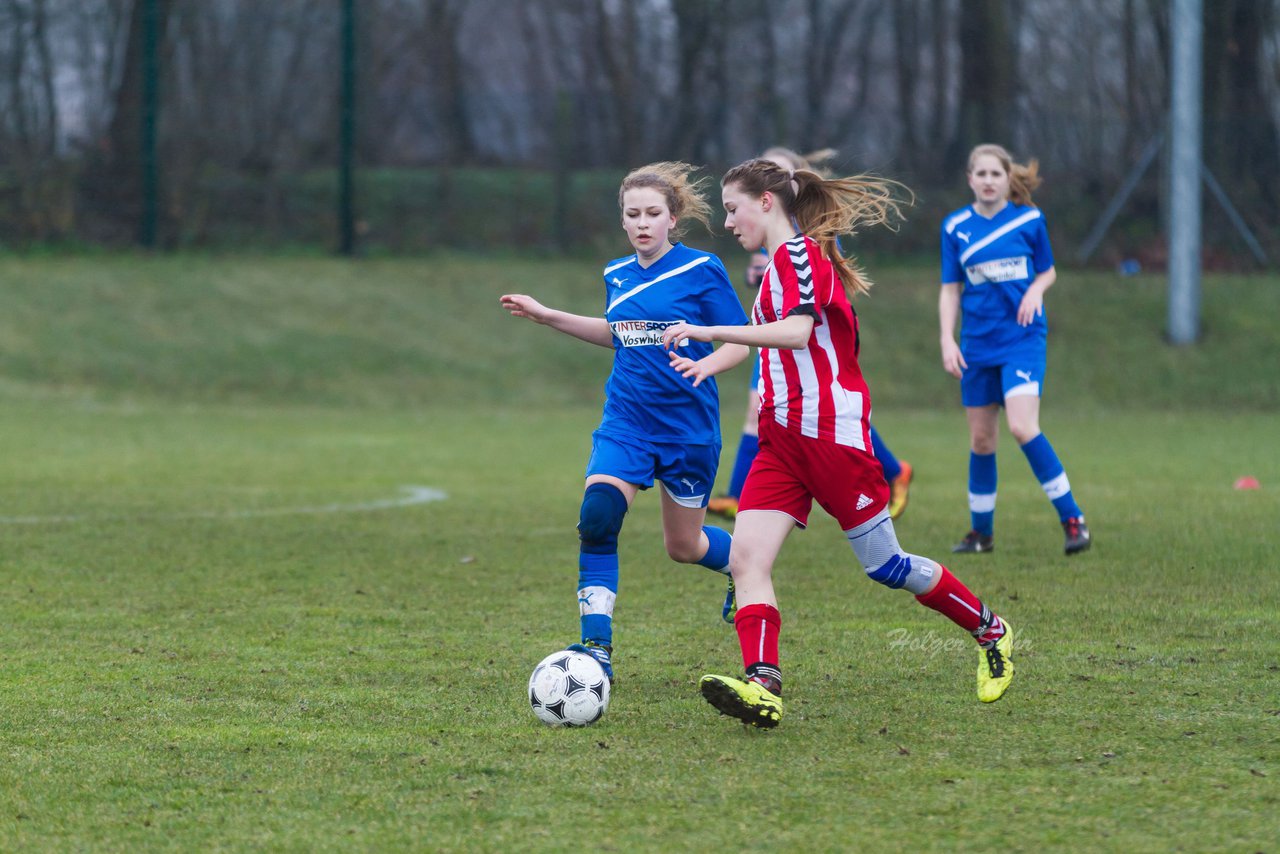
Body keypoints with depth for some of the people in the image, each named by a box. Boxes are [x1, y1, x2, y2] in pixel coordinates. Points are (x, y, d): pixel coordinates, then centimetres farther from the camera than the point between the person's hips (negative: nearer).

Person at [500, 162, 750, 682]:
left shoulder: (701, 272, -10)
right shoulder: (618, 276, 6)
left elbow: (739, 343, -8)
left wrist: (703, 365, -28)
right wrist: (547, 317, 18)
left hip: (688, 424, -3)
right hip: (626, 421, 4)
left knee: (683, 546, 11)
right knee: (596, 519, -20)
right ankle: (597, 649, -19)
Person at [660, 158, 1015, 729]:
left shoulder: (797, 254, -11)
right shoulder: (782, 264, 19)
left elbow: (796, 332, -28)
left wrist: (708, 332, -30)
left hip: (831, 435, -9)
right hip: (783, 440, 9)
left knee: (884, 566, -1)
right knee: (746, 558, -12)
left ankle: (991, 633, 20)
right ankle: (762, 686, -27)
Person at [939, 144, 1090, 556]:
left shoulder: (1029, 219, 0)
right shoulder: (955, 226, 4)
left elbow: (1047, 271, 12)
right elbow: (950, 290, 8)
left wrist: (1035, 291, -10)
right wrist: (947, 340, -3)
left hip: (1022, 337, -3)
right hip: (977, 343, 3)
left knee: (1022, 426, -20)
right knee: (981, 439, 7)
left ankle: (1072, 518, -13)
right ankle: (981, 531, 22)